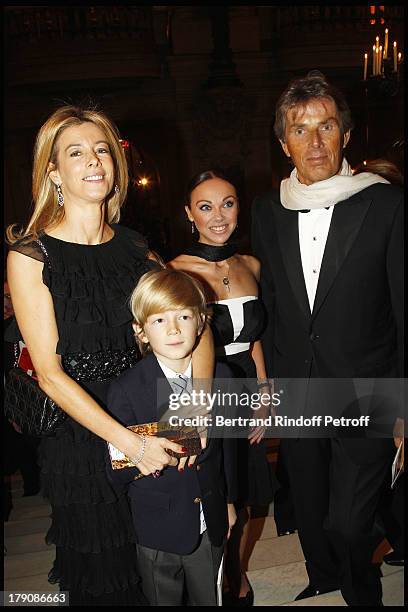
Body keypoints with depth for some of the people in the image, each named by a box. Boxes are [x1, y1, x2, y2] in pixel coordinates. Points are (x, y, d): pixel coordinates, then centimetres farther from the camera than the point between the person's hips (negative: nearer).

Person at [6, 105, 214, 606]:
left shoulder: (135, 247, 2)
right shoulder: (29, 256, -11)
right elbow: (49, 372, -14)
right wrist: (127, 441, -21)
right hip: (80, 438, -3)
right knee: (101, 579, 18)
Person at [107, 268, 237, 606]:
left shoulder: (220, 376, -7)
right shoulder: (126, 390, -20)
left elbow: (226, 443, 5)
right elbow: (118, 471, -15)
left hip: (211, 524, 3)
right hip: (159, 530, -3)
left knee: (208, 598, 25)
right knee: (165, 599, 21)